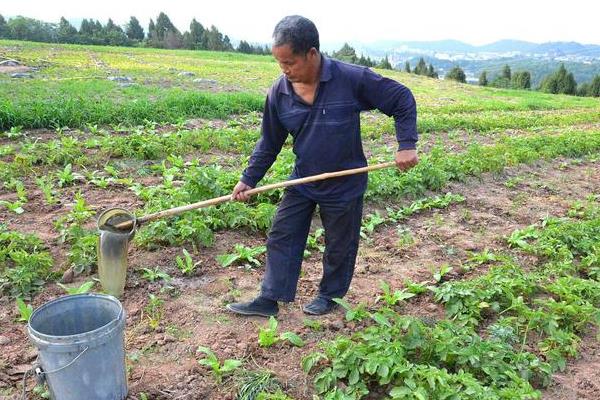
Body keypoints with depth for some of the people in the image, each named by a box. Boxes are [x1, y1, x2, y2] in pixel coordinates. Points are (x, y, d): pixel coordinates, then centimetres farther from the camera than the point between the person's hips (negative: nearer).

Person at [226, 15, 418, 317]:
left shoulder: (353, 79, -21)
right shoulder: (279, 93, -10)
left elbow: (403, 100, -11)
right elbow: (269, 143, 2)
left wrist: (406, 145, -18)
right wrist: (248, 179, -3)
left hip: (344, 185, -3)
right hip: (301, 182, 4)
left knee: (340, 246, 13)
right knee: (281, 238, 6)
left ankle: (330, 295, 37)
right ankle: (269, 299, 21)